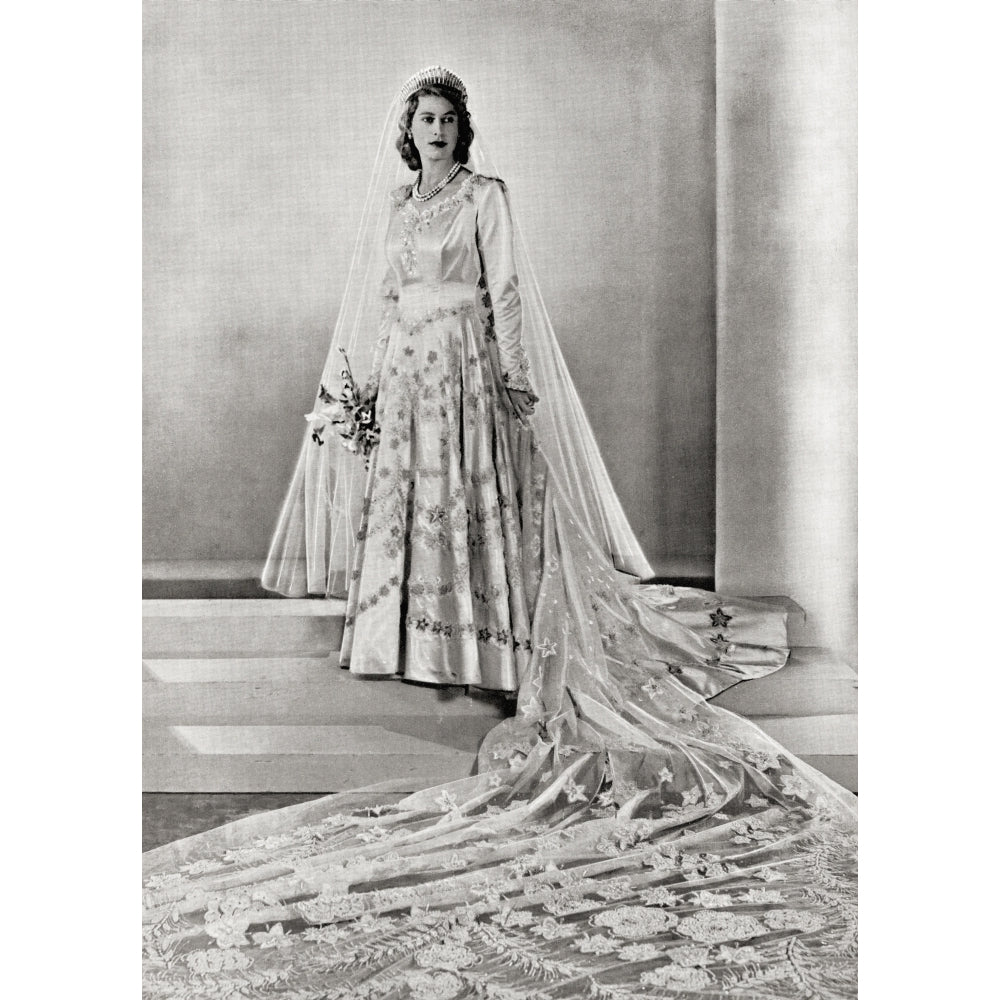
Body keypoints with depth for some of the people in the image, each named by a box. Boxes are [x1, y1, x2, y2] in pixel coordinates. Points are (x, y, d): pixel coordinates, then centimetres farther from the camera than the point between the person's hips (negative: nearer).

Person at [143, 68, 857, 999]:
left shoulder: (485, 194, 0)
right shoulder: (399, 200, 17)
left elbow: (504, 291, -6)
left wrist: (512, 374, -13)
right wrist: (376, 373, 14)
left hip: (465, 365, -6)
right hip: (407, 369, 6)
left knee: (468, 496, -6)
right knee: (405, 495, 5)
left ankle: (477, 647, 1)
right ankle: (415, 639, 14)